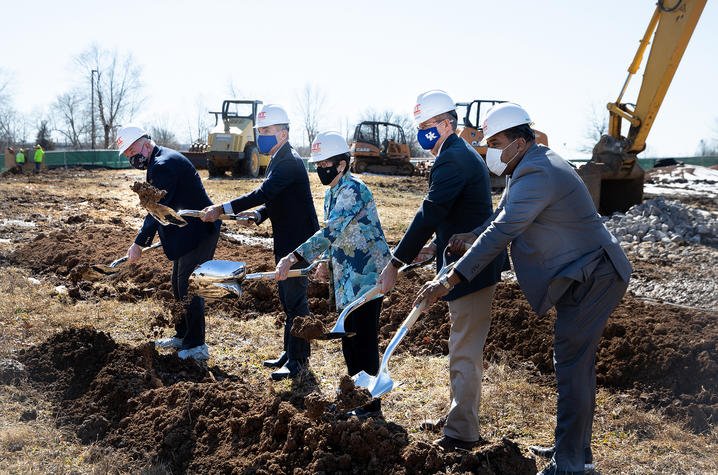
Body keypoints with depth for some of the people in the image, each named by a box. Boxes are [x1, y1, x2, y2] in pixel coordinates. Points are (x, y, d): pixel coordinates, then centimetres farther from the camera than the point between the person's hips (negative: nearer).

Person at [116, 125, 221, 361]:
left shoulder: (163, 165, -20)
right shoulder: (161, 161, 15)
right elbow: (159, 208, 21)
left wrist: (139, 244, -18)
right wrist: (145, 240, 21)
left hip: (197, 232, -11)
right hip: (191, 232, 11)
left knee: (189, 286, -4)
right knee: (179, 283, 19)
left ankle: (196, 345, 5)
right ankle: (182, 335, 31)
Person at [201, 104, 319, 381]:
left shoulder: (289, 162, -18)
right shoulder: (279, 160, 14)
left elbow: (263, 194, -28)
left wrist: (222, 209, -29)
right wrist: (258, 215, -2)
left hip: (298, 243, -10)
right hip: (285, 242, 10)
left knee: (295, 299, -4)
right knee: (287, 298, 16)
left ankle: (298, 360, 5)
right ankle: (290, 352, 28)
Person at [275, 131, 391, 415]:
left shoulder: (353, 190, -19)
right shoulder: (331, 193, 11)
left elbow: (330, 232, -31)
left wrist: (293, 258, -36)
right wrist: (326, 262, 12)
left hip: (367, 275, -10)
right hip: (346, 278, 10)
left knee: (363, 339, -3)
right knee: (349, 337, 16)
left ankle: (370, 404, 9)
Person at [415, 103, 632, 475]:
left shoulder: (536, 175, -23)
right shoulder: (533, 165, 11)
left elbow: (500, 234, -30)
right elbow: (503, 218, 19)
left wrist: (449, 281, -30)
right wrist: (471, 236, 2)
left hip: (592, 278, -11)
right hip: (584, 276, 11)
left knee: (572, 367, -8)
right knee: (576, 363, 17)